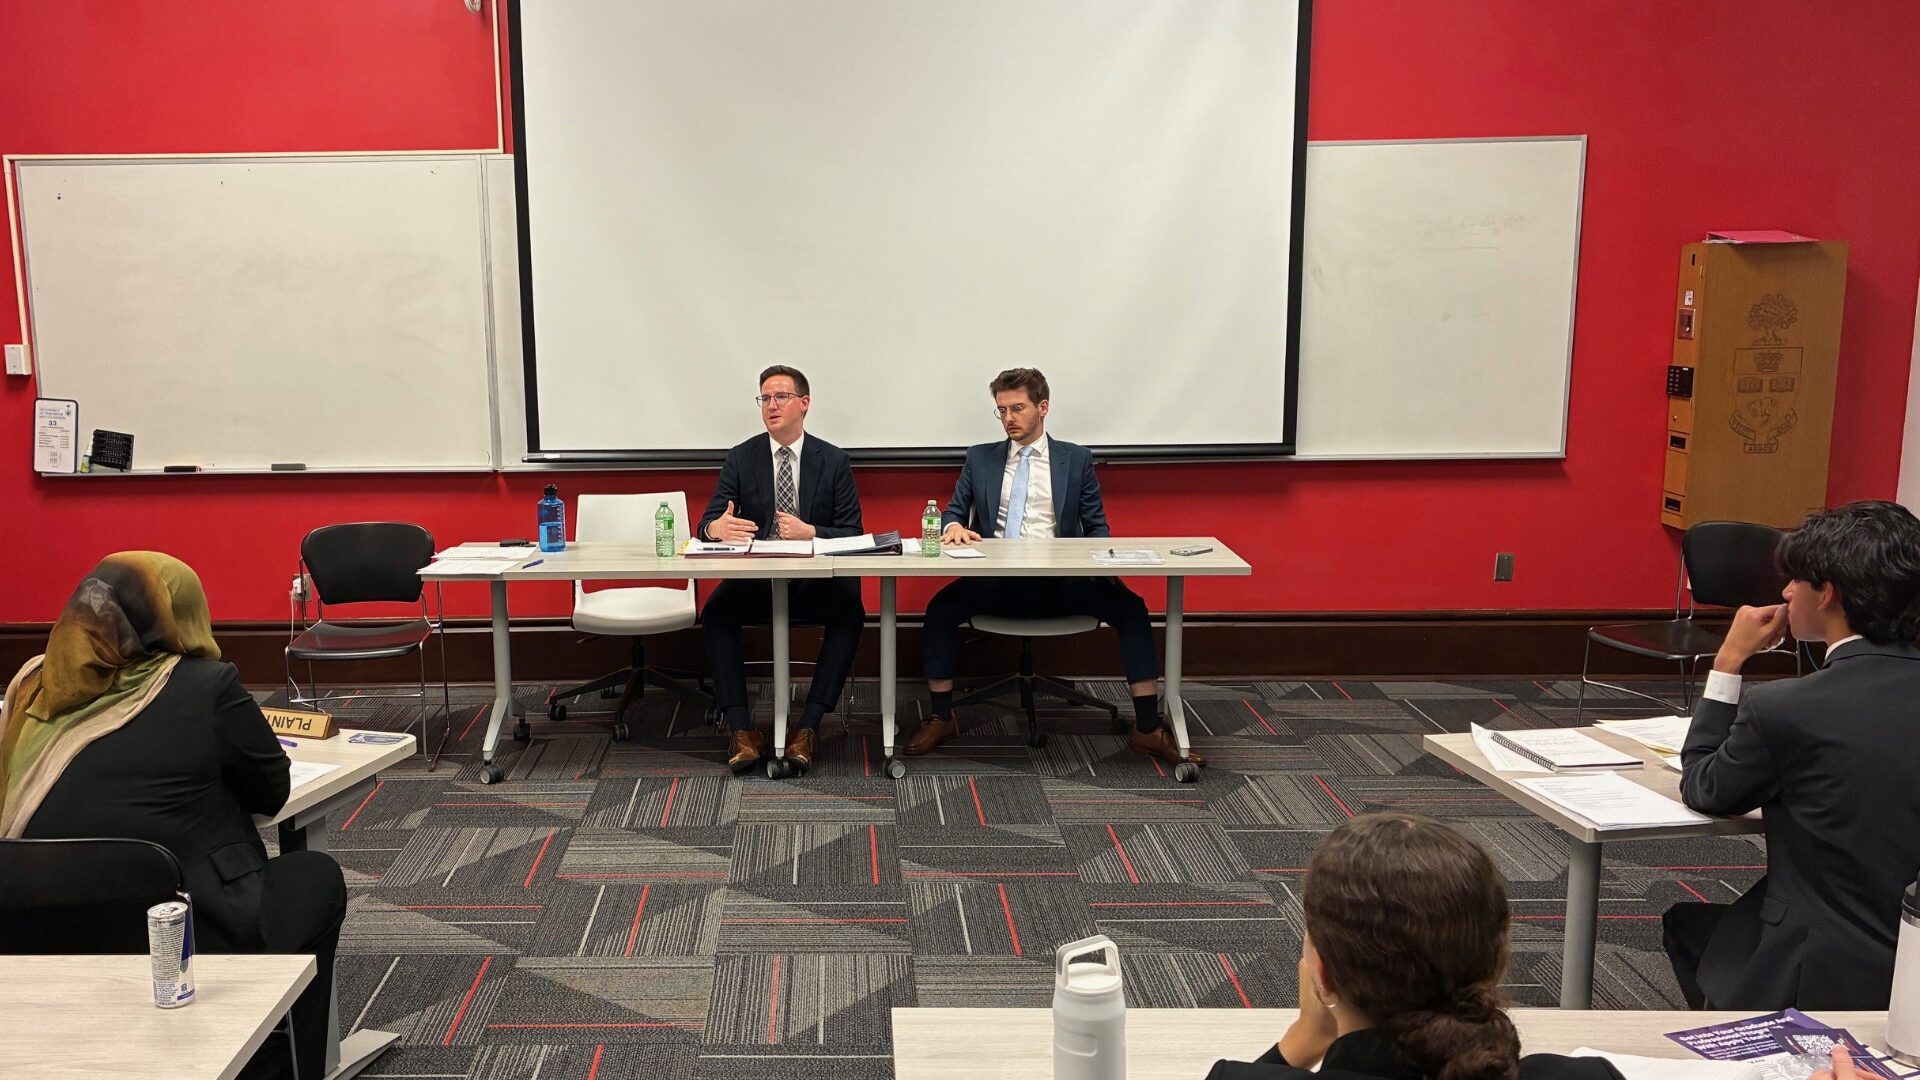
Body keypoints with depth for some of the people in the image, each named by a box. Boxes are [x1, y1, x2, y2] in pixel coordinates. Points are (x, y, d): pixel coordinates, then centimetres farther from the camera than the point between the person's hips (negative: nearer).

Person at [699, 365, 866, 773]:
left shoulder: (834, 461, 4)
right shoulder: (741, 458, 6)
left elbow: (852, 533, 0)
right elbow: (708, 521, 0)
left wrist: (810, 533, -21)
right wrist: (716, 527, -26)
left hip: (815, 580, -1)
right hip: (755, 578, 1)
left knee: (849, 612, -31)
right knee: (716, 612, -29)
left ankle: (808, 726, -27)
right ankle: (741, 729, -25)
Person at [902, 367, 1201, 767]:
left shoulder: (1076, 459, 11)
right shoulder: (980, 458, 14)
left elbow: (1097, 527, 11)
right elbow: (953, 512, 16)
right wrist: (953, 526, -10)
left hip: (1061, 582, 0)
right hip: (996, 581, 1)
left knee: (1130, 607, -24)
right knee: (940, 609, -27)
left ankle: (1147, 729, -16)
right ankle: (941, 717, -10)